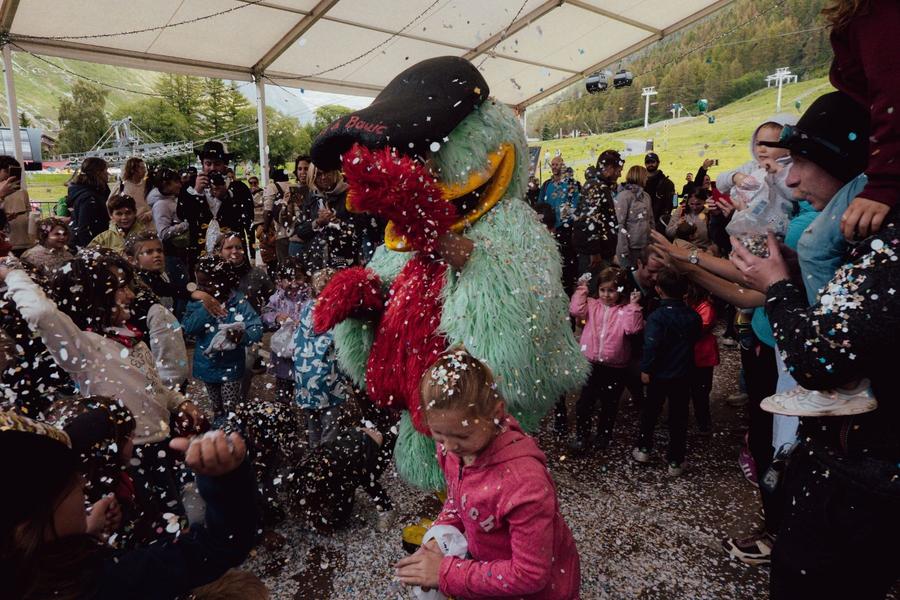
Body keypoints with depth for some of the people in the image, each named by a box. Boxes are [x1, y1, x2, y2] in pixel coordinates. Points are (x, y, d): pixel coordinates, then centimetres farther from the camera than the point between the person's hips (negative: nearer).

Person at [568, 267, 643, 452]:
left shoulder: (625, 310, -4)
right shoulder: (592, 305, 4)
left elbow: (632, 328, -19)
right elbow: (576, 310, -12)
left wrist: (634, 305, -21)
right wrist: (581, 289, -8)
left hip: (615, 366, -1)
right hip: (590, 363, 1)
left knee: (609, 404, 14)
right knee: (584, 402, 6)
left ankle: (604, 435, 34)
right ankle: (582, 435, 22)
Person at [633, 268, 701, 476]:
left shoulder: (656, 317, -20)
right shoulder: (693, 317, -3)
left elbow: (651, 346, -23)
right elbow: (695, 339, 11)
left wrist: (646, 369, -15)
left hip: (659, 375, -3)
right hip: (683, 375, 3)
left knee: (650, 411, 17)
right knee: (678, 417, 10)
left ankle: (644, 449, 29)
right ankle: (675, 461, 16)